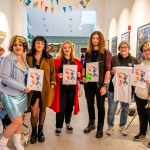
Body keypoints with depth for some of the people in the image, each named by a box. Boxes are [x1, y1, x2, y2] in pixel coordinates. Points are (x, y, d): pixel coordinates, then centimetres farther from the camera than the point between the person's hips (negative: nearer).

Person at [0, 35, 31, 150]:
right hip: (11, 94, -6)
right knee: (17, 122, -5)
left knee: (20, 120, 13)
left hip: (22, 94, 7)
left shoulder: (24, 59, 7)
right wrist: (23, 87, -20)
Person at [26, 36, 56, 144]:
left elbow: (52, 72, 5)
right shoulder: (28, 57, 3)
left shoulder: (49, 58, 2)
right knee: (34, 113, -4)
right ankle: (34, 132, 22)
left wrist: (52, 84, -4)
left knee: (42, 109, 13)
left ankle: (40, 130, 33)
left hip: (45, 88, 1)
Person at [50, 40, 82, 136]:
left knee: (69, 106, 14)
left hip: (72, 87, 3)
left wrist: (79, 75, -9)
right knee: (61, 107, -1)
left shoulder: (76, 61, 8)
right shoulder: (57, 61, -1)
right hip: (61, 87, -3)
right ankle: (59, 127, 14)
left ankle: (68, 123, 34)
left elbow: (80, 73, 12)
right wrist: (58, 76, -19)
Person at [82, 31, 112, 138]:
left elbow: (108, 70, -10)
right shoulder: (88, 53, 8)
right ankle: (91, 123, 35)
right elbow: (84, 67, 14)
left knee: (100, 106, 7)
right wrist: (83, 76, -5)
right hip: (89, 83, 4)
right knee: (90, 104, 15)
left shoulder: (106, 53, -5)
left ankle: (100, 128, 22)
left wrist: (104, 85, -16)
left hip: (100, 84, -4)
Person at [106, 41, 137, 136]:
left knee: (125, 108, 13)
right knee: (111, 109, 3)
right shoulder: (113, 59, 2)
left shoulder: (134, 60, 5)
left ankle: (123, 126, 33)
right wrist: (112, 71, -17)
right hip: (114, 88, -1)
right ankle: (110, 126, 24)